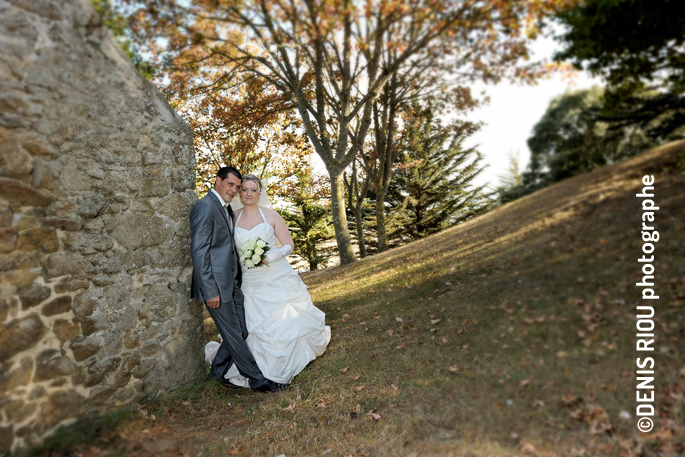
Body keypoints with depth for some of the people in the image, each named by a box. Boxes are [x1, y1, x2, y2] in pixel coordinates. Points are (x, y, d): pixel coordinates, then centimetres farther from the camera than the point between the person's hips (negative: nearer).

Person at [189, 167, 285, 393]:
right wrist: (210, 290, -19)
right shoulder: (205, 207, -14)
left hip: (232, 282, 9)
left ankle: (218, 371, 31)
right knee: (233, 333, 3)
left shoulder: (226, 208, 16)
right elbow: (198, 252, -19)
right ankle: (256, 379, 15)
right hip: (216, 284, -9)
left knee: (241, 330, 13)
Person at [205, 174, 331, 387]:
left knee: (288, 319, 1)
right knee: (258, 326, 4)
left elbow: (288, 245, -2)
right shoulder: (233, 218, 4)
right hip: (251, 283, 2)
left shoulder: (271, 215, -3)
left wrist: (269, 257, -18)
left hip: (277, 279, -2)